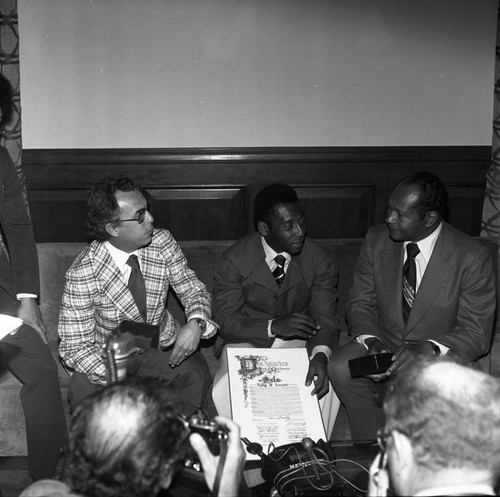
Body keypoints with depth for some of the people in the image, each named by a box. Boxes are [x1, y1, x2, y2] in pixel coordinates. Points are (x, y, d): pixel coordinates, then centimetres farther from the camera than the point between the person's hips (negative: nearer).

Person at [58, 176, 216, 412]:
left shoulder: (162, 242, -10)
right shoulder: (83, 273, -21)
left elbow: (194, 290, -1)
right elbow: (75, 346, -18)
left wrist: (196, 323, -26)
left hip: (162, 346, 2)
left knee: (197, 374, -27)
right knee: (83, 390, -32)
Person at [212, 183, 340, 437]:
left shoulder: (320, 261, -8)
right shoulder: (234, 261, -12)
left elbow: (325, 317, -11)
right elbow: (226, 321, -14)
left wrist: (321, 354, -34)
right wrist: (273, 326, -32)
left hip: (299, 341, 1)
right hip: (247, 341, -1)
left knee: (328, 384, -28)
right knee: (225, 391, -30)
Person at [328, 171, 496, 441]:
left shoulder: (472, 257, -15)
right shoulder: (377, 239, -3)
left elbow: (477, 335, -12)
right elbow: (360, 303, 4)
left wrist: (428, 348, -30)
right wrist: (371, 340, -17)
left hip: (439, 356, -3)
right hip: (383, 346, 3)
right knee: (341, 368, -26)